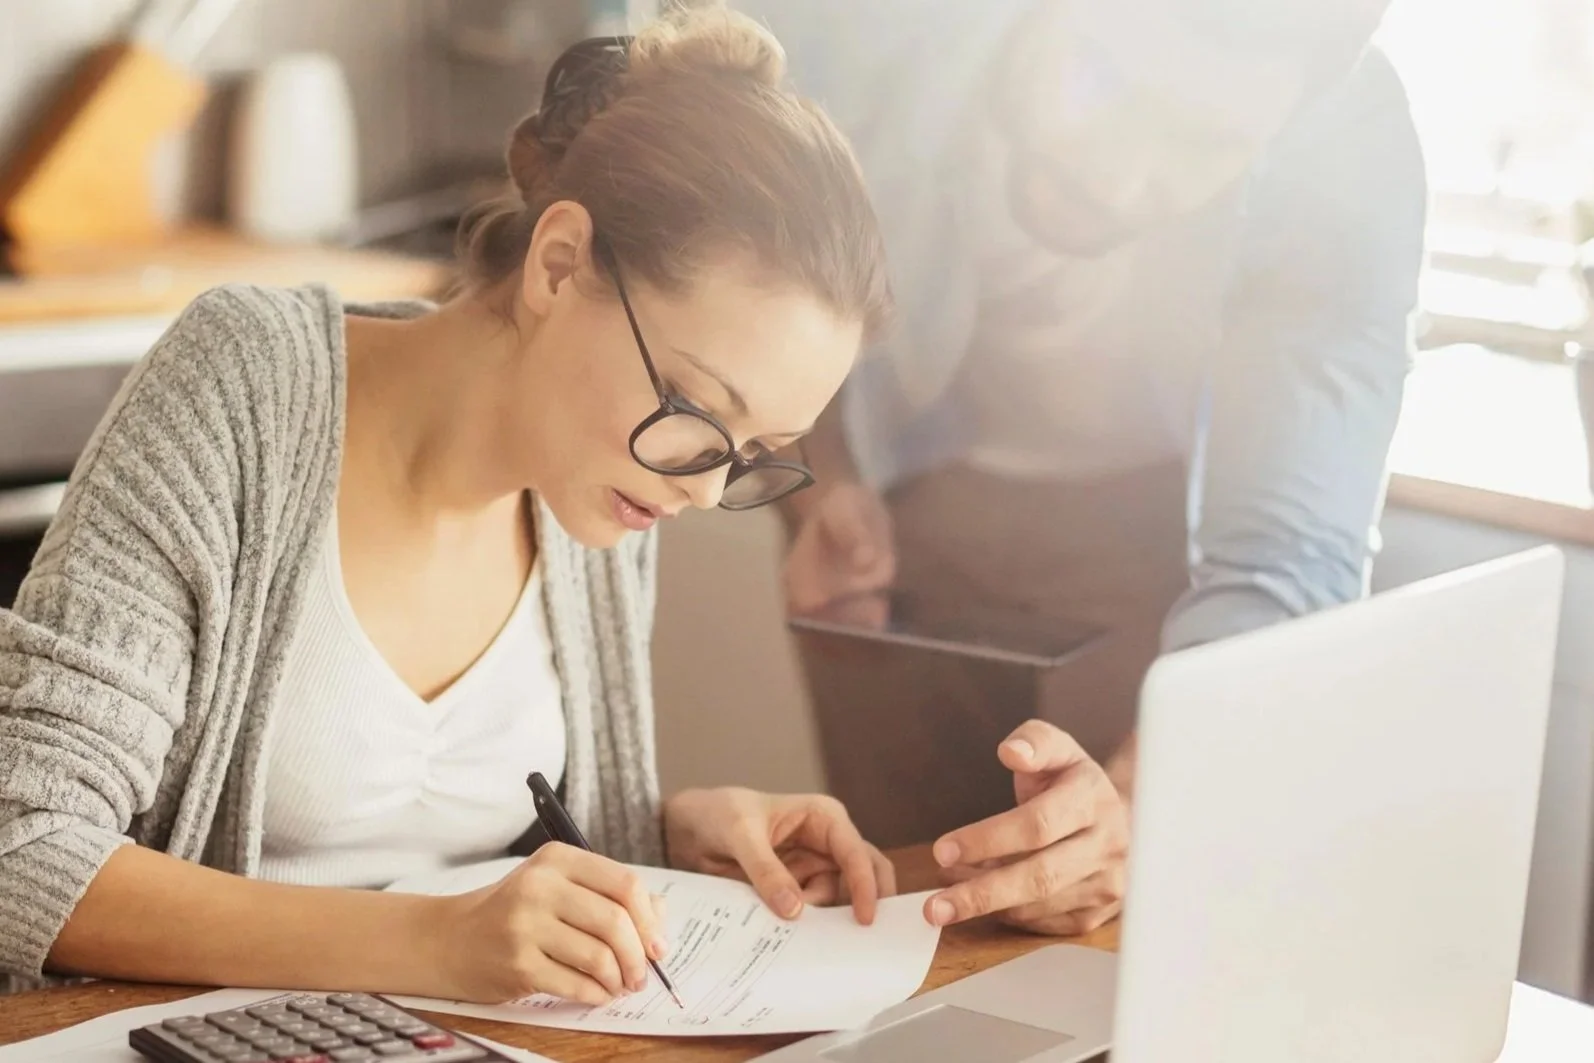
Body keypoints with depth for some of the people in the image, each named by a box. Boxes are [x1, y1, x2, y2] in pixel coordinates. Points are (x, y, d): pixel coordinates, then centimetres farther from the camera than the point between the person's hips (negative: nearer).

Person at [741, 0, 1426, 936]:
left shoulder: (1348, 156, -31)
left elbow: (1286, 557, -34)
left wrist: (1131, 802, -52)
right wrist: (817, 487, -26)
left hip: (1150, 521, 0)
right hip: (892, 502, 1)